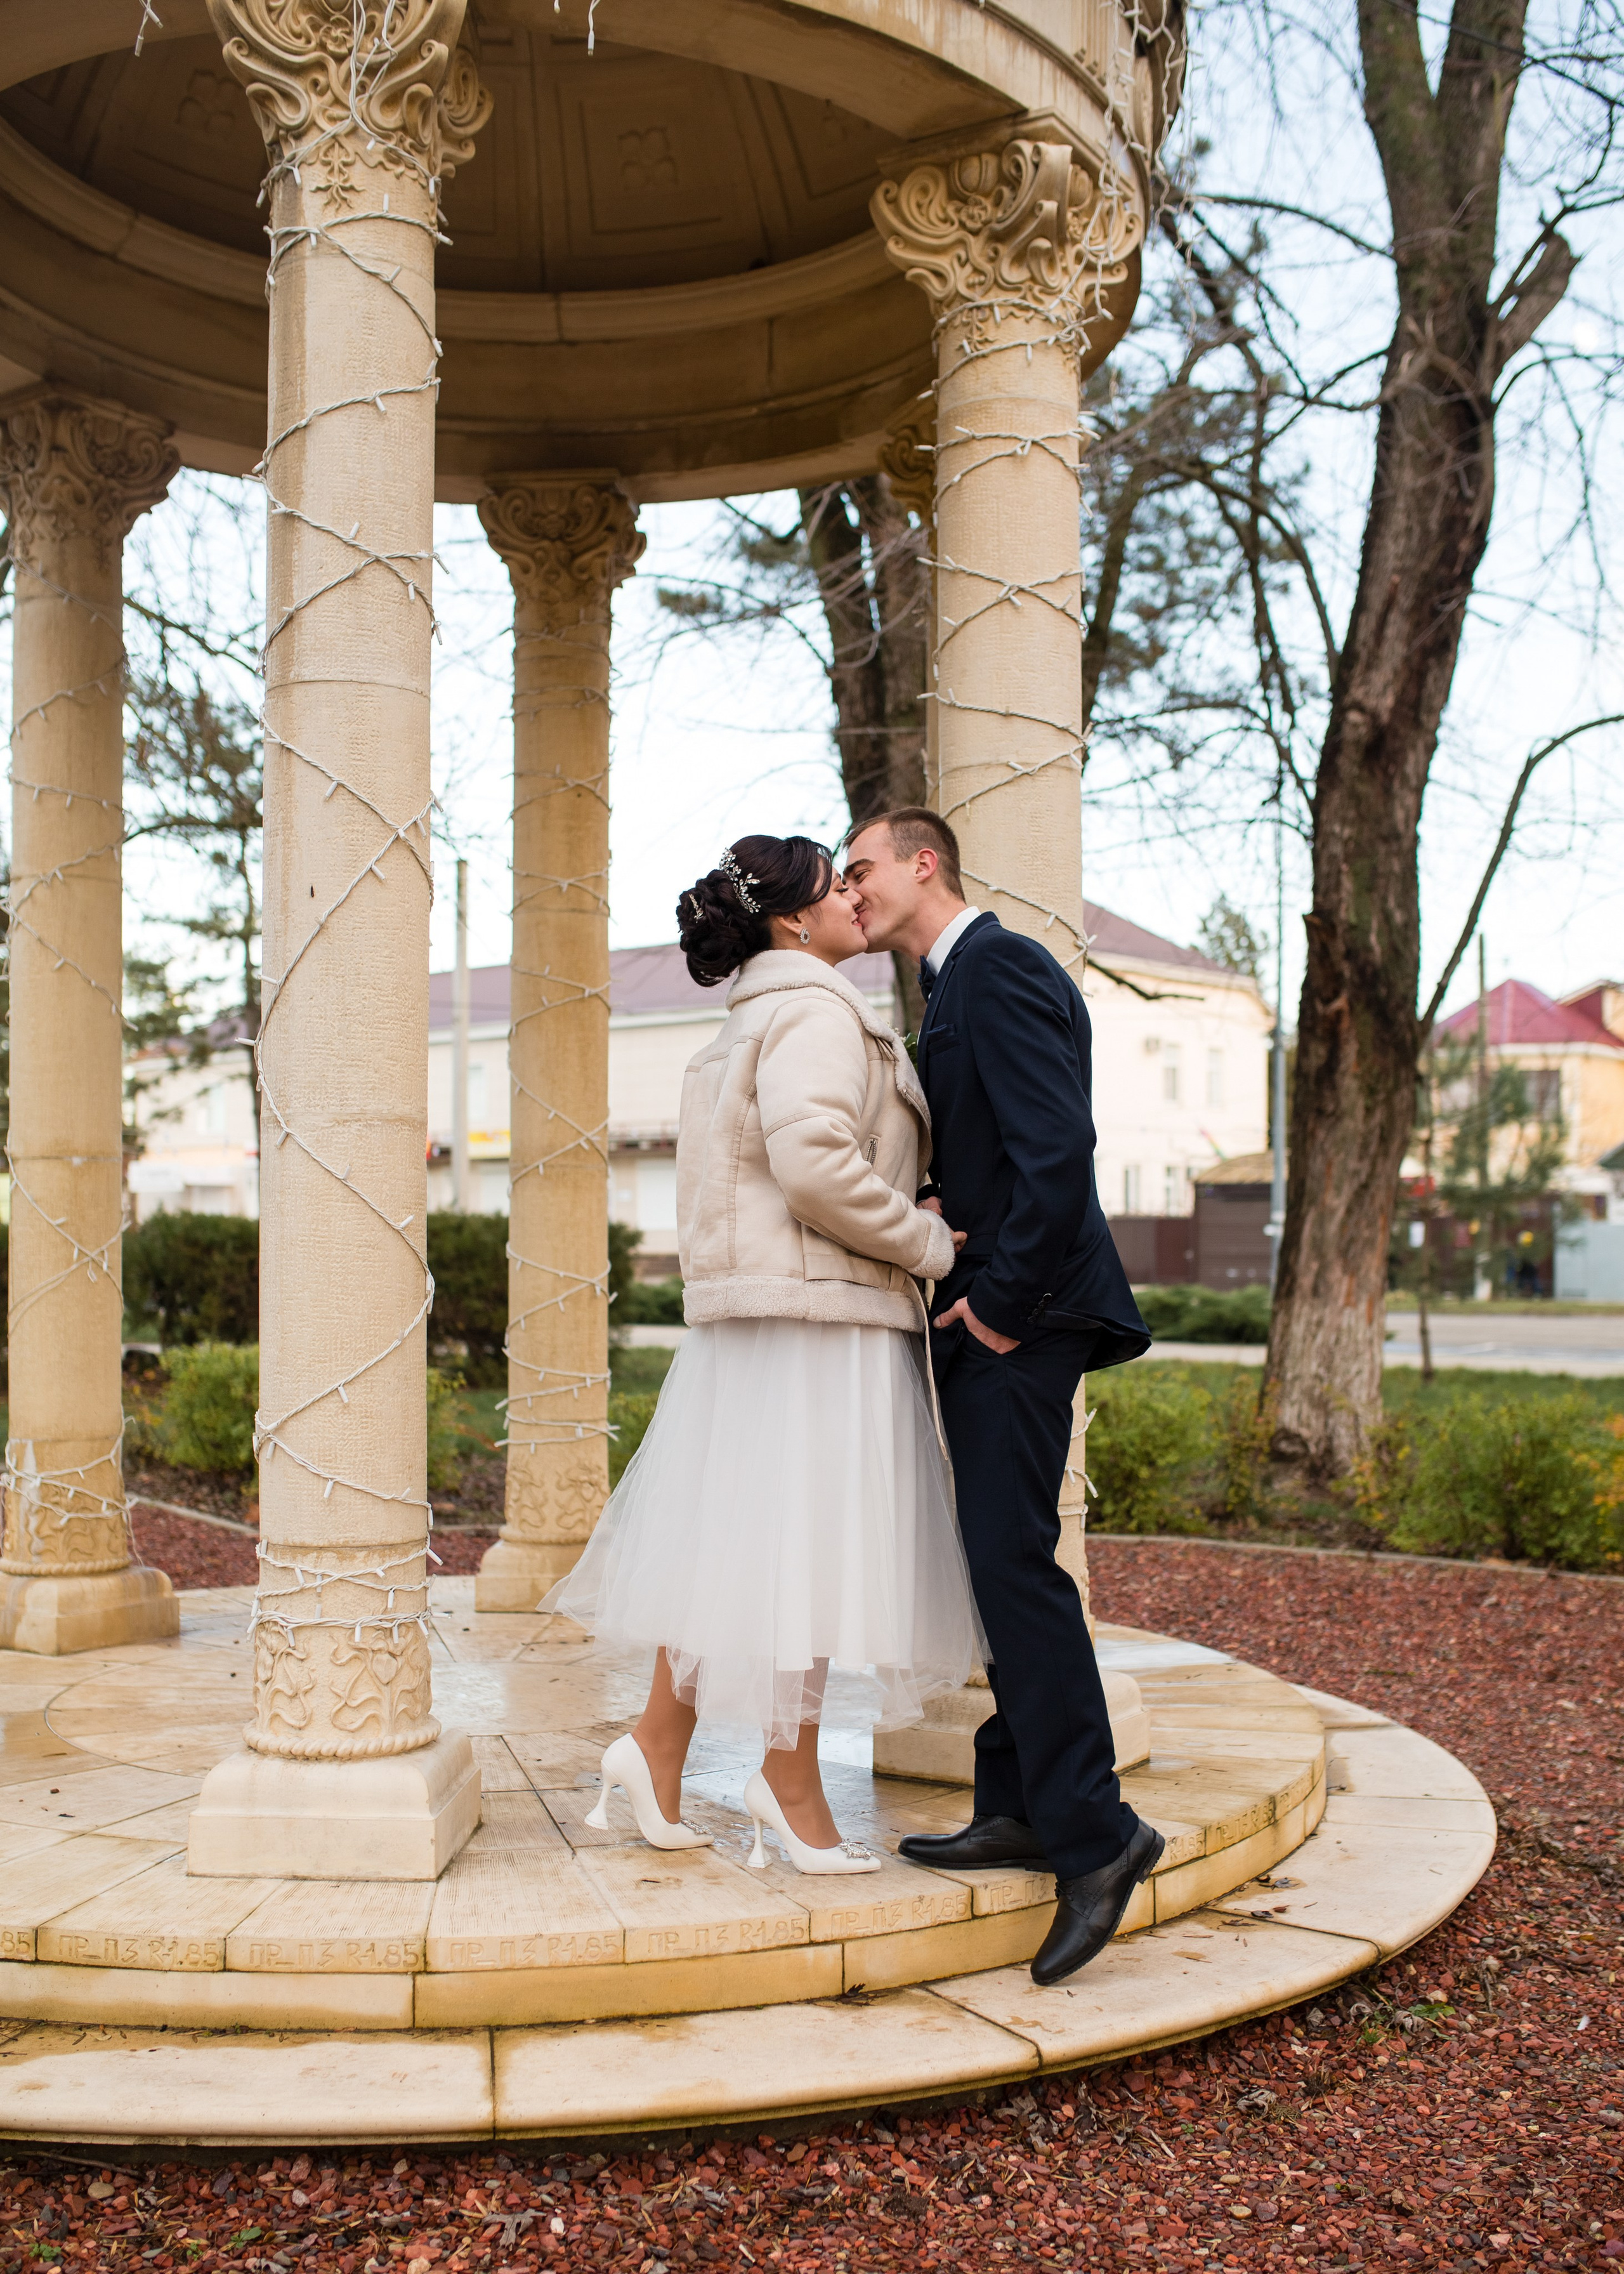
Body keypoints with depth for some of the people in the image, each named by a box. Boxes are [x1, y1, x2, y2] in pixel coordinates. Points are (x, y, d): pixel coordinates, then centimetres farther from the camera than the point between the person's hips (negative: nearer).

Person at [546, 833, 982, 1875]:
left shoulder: (756, 1022, 21)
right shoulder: (815, 1014, -12)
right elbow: (813, 1158, -25)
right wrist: (925, 1243, -14)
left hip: (755, 1311, 10)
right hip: (817, 1317, -10)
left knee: (730, 1537, 12)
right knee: (798, 1544, -3)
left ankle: (658, 1742, 17)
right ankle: (791, 1784, 5)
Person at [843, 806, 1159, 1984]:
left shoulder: (1000, 967, -11)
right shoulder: (955, 986, 21)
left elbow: (1059, 1145, -22)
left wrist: (1004, 1299, -18)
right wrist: (973, 1292, 7)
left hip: (1019, 1315, -11)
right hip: (988, 1315, 11)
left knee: (1012, 1558, -13)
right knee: (1003, 1562, 12)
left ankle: (1092, 1830, -8)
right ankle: (1021, 1809, 18)